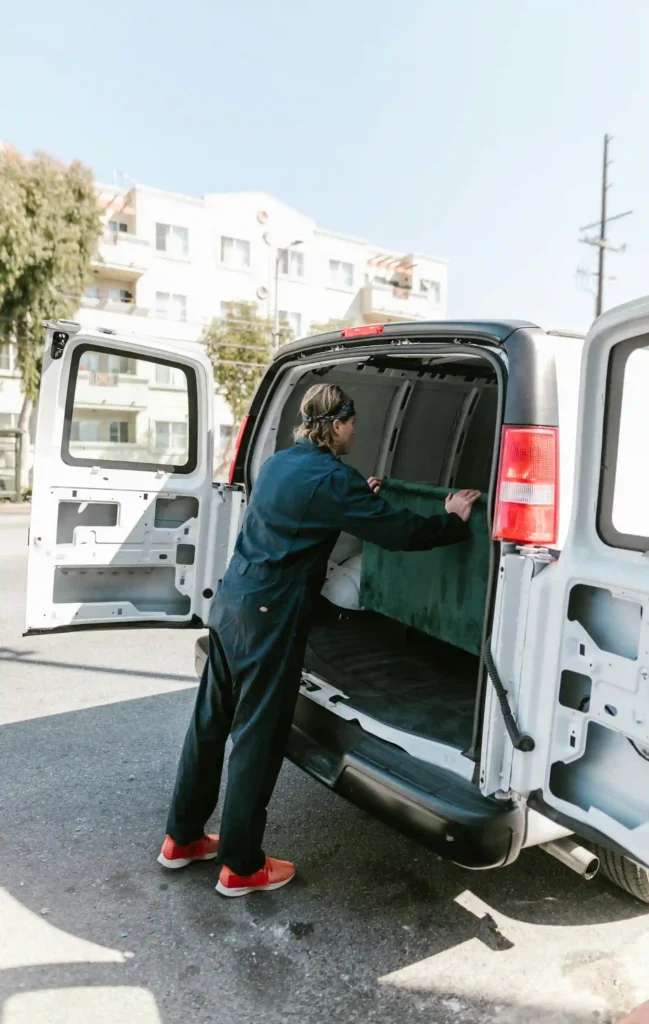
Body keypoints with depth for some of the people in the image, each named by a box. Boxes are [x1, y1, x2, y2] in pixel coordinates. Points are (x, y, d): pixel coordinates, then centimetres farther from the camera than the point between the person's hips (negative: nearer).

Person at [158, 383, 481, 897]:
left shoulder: (281, 462, 12)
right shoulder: (330, 476, -14)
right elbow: (400, 531, -13)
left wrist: (359, 495, 34)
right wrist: (454, 522, 3)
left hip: (230, 602, 9)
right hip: (269, 617, -9)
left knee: (211, 721, 16)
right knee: (258, 736, 3)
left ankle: (182, 838, 32)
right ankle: (242, 866, 19)